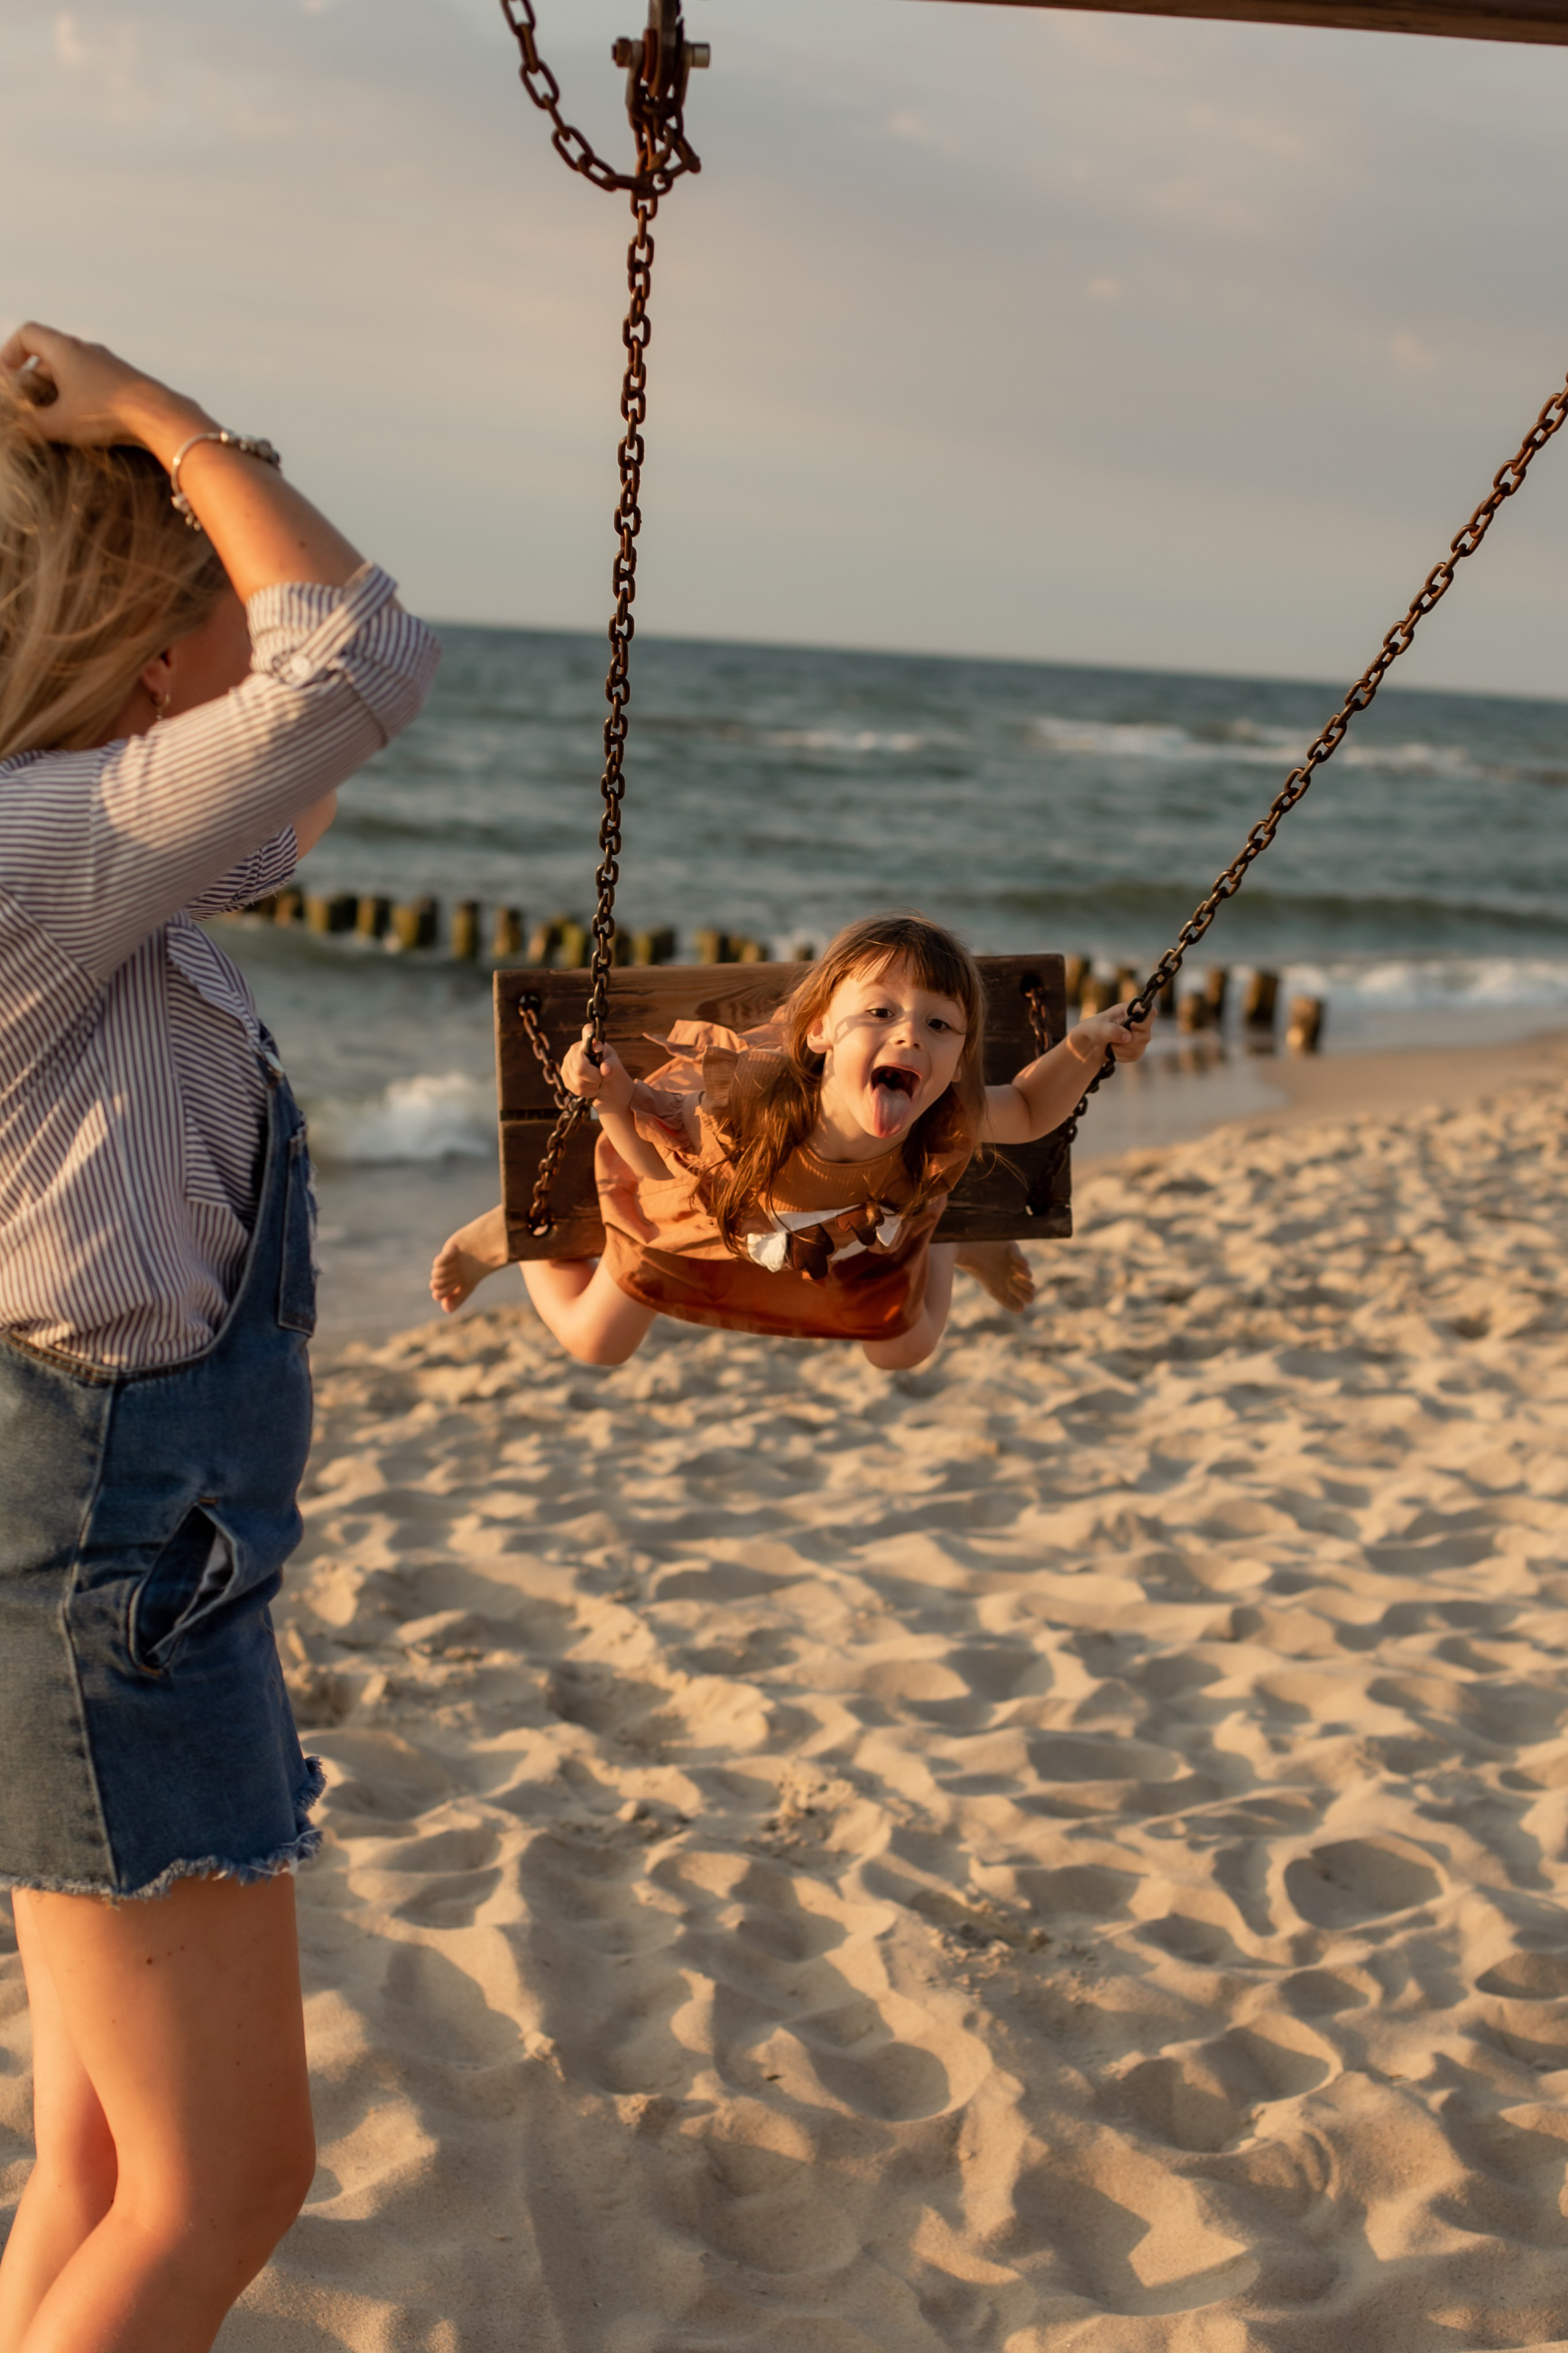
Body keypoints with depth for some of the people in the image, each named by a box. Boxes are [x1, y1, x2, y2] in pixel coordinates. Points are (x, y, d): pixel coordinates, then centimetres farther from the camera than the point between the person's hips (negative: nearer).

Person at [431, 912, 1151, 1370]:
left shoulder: (949, 1129, -44)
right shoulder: (746, 1110, -52)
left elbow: (1028, 1111, -20)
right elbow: (654, 1153, -31)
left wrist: (1085, 1047, -37)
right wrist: (614, 1097, -50)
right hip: (701, 1215, -2)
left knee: (902, 1350, 28)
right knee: (593, 1343, 17)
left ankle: (952, 1247, 57)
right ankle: (519, 1232, 45)